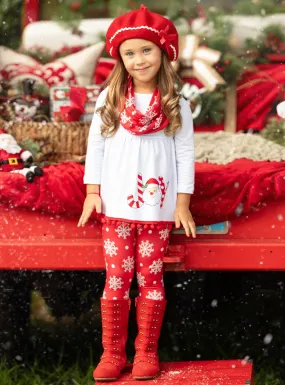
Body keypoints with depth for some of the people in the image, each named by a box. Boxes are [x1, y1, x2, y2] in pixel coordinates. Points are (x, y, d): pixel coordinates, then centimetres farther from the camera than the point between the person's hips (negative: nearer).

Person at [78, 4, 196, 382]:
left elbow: (185, 155, 0)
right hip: (116, 207, 1)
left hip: (158, 208, 0)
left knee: (151, 279, 4)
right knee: (117, 279, 2)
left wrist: (182, 204, -3)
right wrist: (92, 192, 0)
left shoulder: (176, 104, -1)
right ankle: (113, 353, 11)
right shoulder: (109, 99, 1)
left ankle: (146, 352, 14)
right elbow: (96, 146, 5)